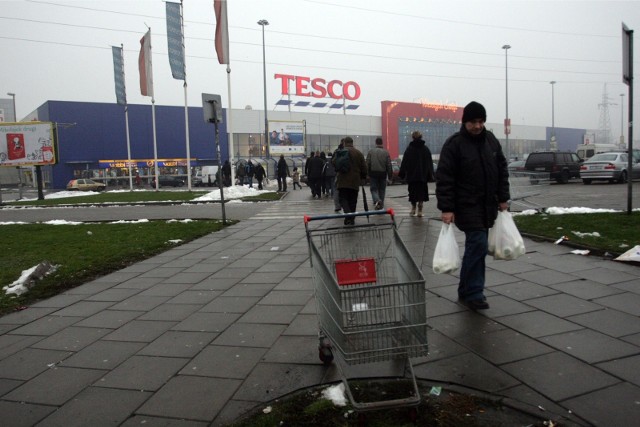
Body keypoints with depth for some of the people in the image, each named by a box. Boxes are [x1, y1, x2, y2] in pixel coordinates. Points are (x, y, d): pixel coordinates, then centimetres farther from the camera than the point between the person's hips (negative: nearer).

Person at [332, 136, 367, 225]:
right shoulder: (359, 153, 6)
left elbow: (334, 163, -5)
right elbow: (364, 167, 6)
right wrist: (363, 177, 19)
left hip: (343, 181, -3)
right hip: (355, 181, 3)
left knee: (343, 199, 0)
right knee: (353, 201, 10)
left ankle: (348, 214, -23)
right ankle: (352, 219, 13)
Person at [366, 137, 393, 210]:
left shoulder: (370, 151, -1)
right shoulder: (386, 152, 1)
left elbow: (367, 164, -3)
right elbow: (389, 165, 0)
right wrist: (390, 175, 7)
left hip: (373, 173, -1)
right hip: (383, 173, 1)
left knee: (373, 189, 3)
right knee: (382, 189, 12)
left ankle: (377, 200, -23)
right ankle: (381, 204, 16)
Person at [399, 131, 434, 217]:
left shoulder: (409, 149, -4)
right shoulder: (426, 149, 3)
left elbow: (404, 163, -4)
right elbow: (430, 163, 6)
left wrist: (401, 174, 1)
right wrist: (430, 175, 11)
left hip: (411, 175, -1)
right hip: (423, 176, 1)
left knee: (412, 193, 9)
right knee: (422, 193, 6)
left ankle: (413, 210, 12)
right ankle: (420, 211, 2)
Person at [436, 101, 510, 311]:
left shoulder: (491, 140, 8)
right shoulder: (454, 143, -11)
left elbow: (502, 170, 15)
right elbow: (444, 178, -14)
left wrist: (503, 198, 9)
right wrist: (446, 208, -19)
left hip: (488, 206, 6)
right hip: (467, 206, -6)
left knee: (475, 246, 10)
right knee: (478, 245, -12)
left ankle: (466, 291, 20)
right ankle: (474, 293, -3)